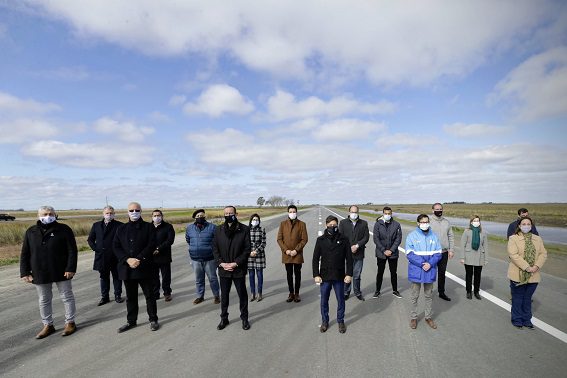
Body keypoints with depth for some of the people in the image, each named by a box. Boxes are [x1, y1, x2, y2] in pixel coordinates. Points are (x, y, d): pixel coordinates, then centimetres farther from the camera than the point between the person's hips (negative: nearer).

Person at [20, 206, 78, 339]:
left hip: (61, 272, -3)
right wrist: (25, 272, 1)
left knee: (67, 297, 6)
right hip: (40, 273, 4)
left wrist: (71, 268, -15)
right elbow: (25, 255, 7)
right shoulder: (31, 232, 4)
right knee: (44, 300, 14)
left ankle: (70, 323, 19)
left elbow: (72, 250, -9)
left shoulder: (64, 229, -7)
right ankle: (48, 325, 28)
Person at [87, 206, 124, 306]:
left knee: (116, 277, 7)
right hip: (101, 256, 3)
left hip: (115, 256, -3)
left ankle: (118, 296, 19)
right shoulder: (96, 225, 8)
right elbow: (90, 239, 13)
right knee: (103, 277, 13)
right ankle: (104, 297, 24)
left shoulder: (119, 225, -5)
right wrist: (95, 248, 1)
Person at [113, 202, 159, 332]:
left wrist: (139, 259, -19)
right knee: (130, 297, 15)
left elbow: (151, 245, -10)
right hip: (127, 268, 3)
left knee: (149, 295, 6)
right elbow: (116, 247, 2)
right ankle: (131, 321, 29)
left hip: (145, 267, -3)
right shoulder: (121, 228, 9)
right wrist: (128, 260, -13)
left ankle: (153, 320, 20)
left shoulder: (148, 227, -1)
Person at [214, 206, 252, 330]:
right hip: (223, 269, 2)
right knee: (224, 295, 15)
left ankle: (244, 318, 29)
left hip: (239, 269, -2)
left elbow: (247, 250, -8)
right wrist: (221, 263, -10)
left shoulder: (244, 229, -7)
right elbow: (215, 249, 3)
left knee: (242, 295, 11)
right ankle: (224, 319, 32)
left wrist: (236, 263, -15)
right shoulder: (218, 230, 2)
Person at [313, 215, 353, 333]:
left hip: (339, 276, -1)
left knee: (340, 300, 11)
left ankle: (340, 321, 30)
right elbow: (315, 259, 1)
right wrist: (316, 275, -4)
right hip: (325, 276, 1)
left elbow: (349, 258, 0)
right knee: (324, 300, 12)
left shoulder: (344, 239, -3)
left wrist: (349, 274, -6)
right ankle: (324, 321, 30)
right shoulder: (321, 240, -1)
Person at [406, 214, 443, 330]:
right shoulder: (412, 236, -7)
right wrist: (422, 264, -20)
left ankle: (428, 317, 32)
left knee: (429, 295, 17)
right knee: (414, 296, 8)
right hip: (416, 270, -3)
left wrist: (430, 264, -13)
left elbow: (438, 253, 1)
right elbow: (410, 254, -12)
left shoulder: (434, 236, 2)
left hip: (430, 270, 3)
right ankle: (413, 317, 23)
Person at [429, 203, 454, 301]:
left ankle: (441, 292, 28)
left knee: (442, 273, 15)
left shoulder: (446, 222, 7)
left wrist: (451, 250, 3)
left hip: (444, 252, 4)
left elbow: (451, 237, 9)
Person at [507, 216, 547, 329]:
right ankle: (517, 320, 21)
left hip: (533, 276, 4)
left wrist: (537, 266, -13)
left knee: (527, 299, 15)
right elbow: (513, 255, -15)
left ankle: (526, 320, 28)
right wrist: (526, 267, -21)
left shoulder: (538, 239, 9)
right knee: (517, 299, 8)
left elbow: (543, 254, 2)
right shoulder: (513, 238, -6)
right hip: (518, 275, -4)